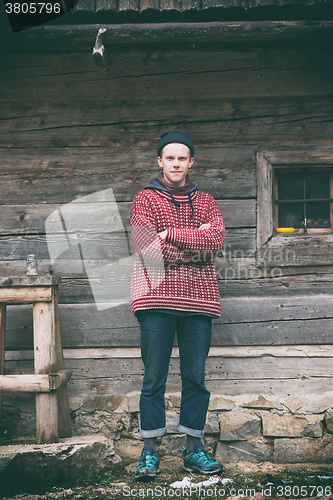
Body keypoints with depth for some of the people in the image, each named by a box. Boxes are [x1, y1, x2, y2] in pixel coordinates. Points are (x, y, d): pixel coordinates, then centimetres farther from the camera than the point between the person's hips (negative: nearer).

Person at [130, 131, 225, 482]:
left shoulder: (205, 202, 16)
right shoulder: (145, 199, 7)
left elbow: (217, 239, -5)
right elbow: (148, 249, -8)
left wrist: (171, 233, -10)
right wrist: (196, 246, -4)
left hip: (198, 297, 3)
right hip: (157, 297, -3)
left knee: (195, 377, 4)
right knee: (154, 377, -2)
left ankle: (193, 448, 12)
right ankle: (149, 451, 3)